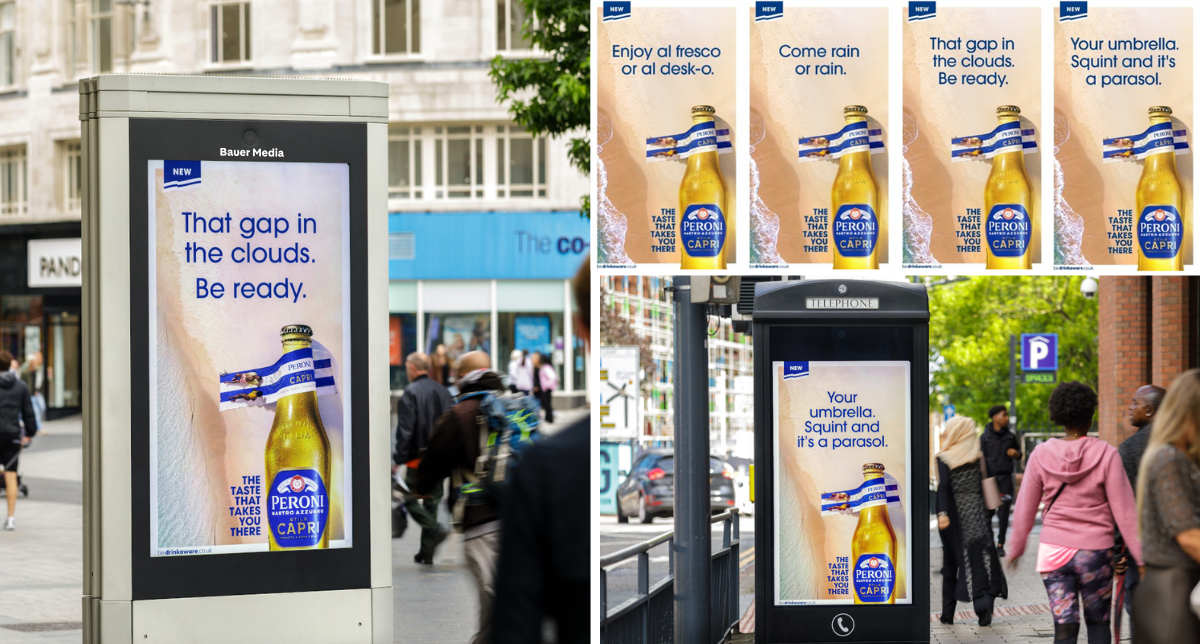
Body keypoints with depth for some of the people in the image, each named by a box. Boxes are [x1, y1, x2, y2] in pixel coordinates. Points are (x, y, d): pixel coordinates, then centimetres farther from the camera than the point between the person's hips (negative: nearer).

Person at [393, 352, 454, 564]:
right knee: (432, 501, 11)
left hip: (418, 459, -6)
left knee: (410, 498, 3)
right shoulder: (443, 391, 9)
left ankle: (436, 530, -19)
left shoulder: (411, 392, -11)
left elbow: (405, 430, -15)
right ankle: (426, 551, 14)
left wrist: (398, 459, -11)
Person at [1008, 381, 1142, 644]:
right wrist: (1141, 556, -3)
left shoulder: (1041, 455, -3)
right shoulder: (1106, 455, -9)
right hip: (1095, 550, -1)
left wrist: (1017, 547, 19)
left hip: (1053, 551, 1)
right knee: (1098, 621, 15)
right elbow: (1124, 510, -8)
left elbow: (1025, 508, 5)